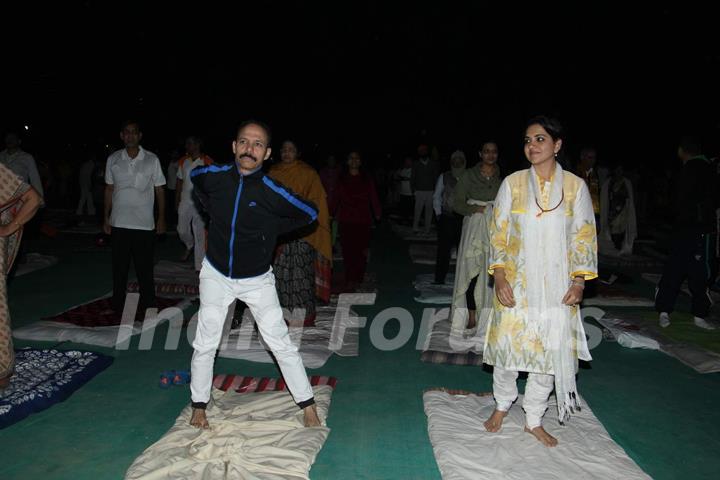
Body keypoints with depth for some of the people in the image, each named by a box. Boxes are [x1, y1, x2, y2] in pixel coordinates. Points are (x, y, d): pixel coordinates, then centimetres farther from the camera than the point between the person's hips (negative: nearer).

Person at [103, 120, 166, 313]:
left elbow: (159, 190, 3)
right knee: (119, 268, 10)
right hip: (119, 223, 2)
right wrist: (106, 217, 9)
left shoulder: (152, 160, -1)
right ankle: (118, 306, 22)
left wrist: (161, 218, 1)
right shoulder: (113, 159, 5)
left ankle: (147, 306, 16)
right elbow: (109, 189, 12)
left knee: (145, 268, 3)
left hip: (144, 224, -2)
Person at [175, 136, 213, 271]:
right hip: (185, 202, 4)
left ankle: (199, 266, 6)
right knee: (182, 231, 4)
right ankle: (189, 246, 38)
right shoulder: (183, 162, 9)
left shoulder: (207, 162, -6)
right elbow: (179, 183, 14)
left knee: (200, 235, -1)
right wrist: (176, 202, 12)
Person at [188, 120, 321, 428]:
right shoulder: (213, 177, -11)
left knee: (280, 343, 0)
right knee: (205, 345, 7)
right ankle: (199, 407, 27)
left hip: (257, 280, -2)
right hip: (216, 275, 3)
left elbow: (310, 213, -4)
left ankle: (308, 406, 14)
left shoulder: (273, 193, -21)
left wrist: (270, 230, -6)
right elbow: (194, 176, 15)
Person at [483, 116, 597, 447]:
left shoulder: (575, 186, -1)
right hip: (516, 283, 0)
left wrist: (579, 282, -3)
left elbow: (585, 237, 4)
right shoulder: (513, 183, -1)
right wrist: (499, 277, -7)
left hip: (557, 286, 1)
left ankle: (534, 419, 27)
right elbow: (498, 233, 0)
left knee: (550, 352, 7)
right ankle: (502, 404, 34)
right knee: (507, 346, 6)